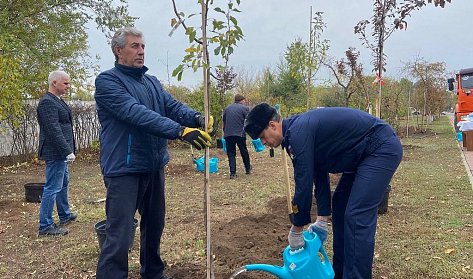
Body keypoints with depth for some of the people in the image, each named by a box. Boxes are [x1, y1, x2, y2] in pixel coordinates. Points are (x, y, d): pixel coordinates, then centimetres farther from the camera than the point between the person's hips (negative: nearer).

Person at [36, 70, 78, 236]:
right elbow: (54, 130, -24)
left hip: (61, 152, 11)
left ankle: (65, 215, 37)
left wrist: (68, 151, 17)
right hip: (55, 152, -11)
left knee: (63, 183, 22)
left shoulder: (57, 101, 14)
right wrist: (67, 152, -25)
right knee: (52, 188, -4)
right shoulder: (47, 102, -17)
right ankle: (45, 226, 4)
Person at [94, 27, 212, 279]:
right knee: (119, 235, -8)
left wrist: (197, 118, -22)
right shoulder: (107, 80, -10)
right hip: (124, 168, -8)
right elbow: (136, 113, -25)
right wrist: (180, 130, -35)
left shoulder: (152, 82, 14)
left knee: (154, 225, 20)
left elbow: (172, 105, 1)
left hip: (154, 166, 8)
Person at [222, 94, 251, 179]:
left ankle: (232, 172, -1)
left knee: (231, 153, 6)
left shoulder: (227, 108, 14)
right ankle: (248, 169, 30)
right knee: (244, 152, 14)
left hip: (228, 134, 2)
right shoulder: (245, 108, 1)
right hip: (240, 133, -2)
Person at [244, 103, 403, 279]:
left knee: (357, 217, -13)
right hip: (364, 153, 10)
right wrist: (322, 220, 13)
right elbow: (319, 175, 14)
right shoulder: (300, 128, 9)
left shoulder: (299, 132, -21)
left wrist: (296, 231, -9)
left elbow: (304, 185, -21)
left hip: (383, 148, -10)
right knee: (339, 206, 13)